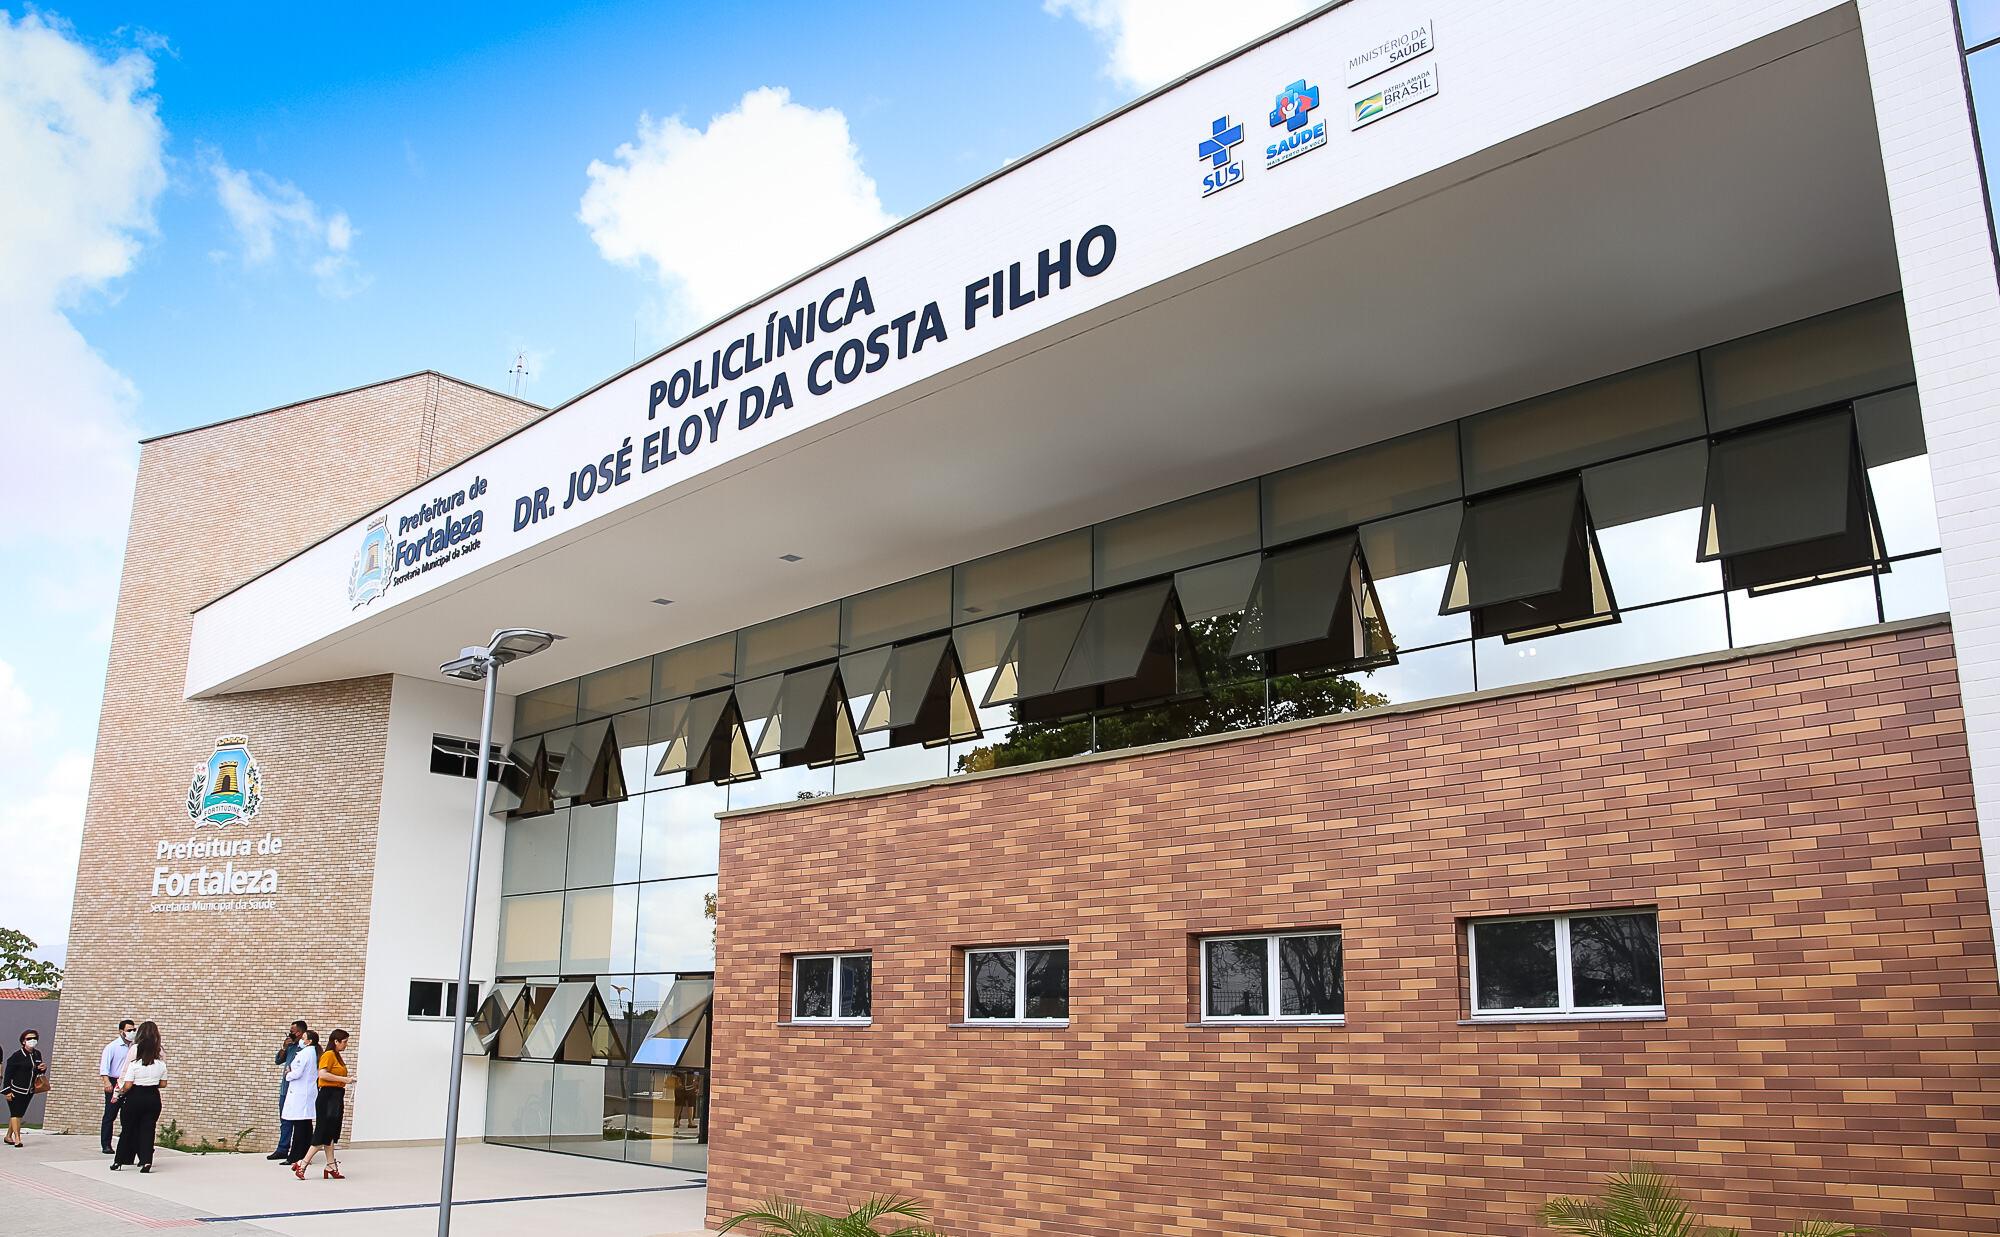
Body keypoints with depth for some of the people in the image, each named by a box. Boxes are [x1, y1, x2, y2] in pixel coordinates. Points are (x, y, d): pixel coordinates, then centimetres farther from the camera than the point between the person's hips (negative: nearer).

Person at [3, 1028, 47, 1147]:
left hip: (29, 1091, 6)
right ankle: (17, 1139, -8)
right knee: (16, 1114, -7)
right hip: (16, 1090, -6)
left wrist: (43, 1069, -3)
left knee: (19, 1114, 14)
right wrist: (7, 1091, -16)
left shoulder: (37, 1054, 7)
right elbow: (8, 1073, -13)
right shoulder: (17, 1055, -14)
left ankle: (8, 1136, 29)